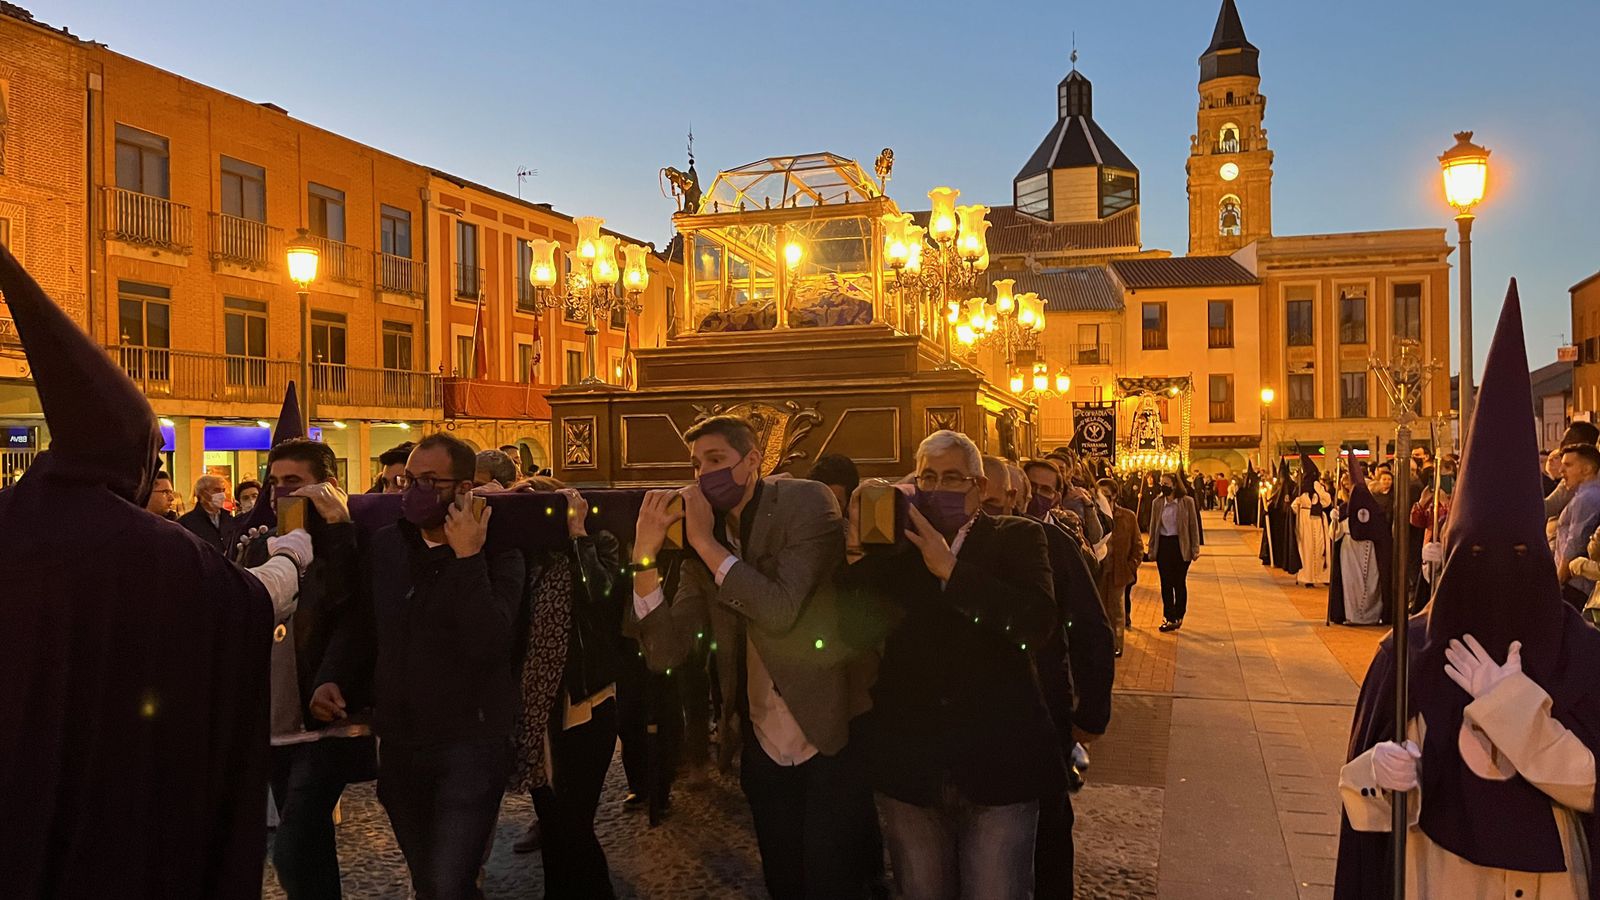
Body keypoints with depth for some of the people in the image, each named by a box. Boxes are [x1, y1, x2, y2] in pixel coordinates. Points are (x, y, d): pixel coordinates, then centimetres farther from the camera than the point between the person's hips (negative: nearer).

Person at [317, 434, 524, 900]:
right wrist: (333, 678, -1)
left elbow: (489, 646, -25)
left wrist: (468, 558, -26)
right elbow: (359, 625, 15)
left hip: (470, 744, -5)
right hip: (399, 743, 6)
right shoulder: (385, 544, 4)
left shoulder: (497, 554, -11)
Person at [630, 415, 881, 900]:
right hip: (763, 749, 5)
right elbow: (666, 652, -5)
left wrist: (706, 542, -19)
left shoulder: (807, 502, -12)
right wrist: (645, 555, -15)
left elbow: (779, 610, -24)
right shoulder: (700, 544, 3)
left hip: (833, 737, -5)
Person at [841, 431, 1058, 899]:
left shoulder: (1017, 538, 0)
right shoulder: (892, 545, 3)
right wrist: (856, 552, -21)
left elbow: (1037, 621, -18)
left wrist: (950, 567, -21)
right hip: (908, 767, 2)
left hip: (997, 762, -2)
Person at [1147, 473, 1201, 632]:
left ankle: (1178, 617, 20)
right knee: (1166, 583, 4)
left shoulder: (1187, 502, -4)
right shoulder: (1157, 503, 3)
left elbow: (1193, 526, -2)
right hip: (1163, 545, 2)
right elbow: (1153, 527, 8)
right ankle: (1170, 617, 11)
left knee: (1179, 583, 8)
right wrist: (1151, 550, 6)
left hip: (1181, 546, -2)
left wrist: (1195, 549, -6)